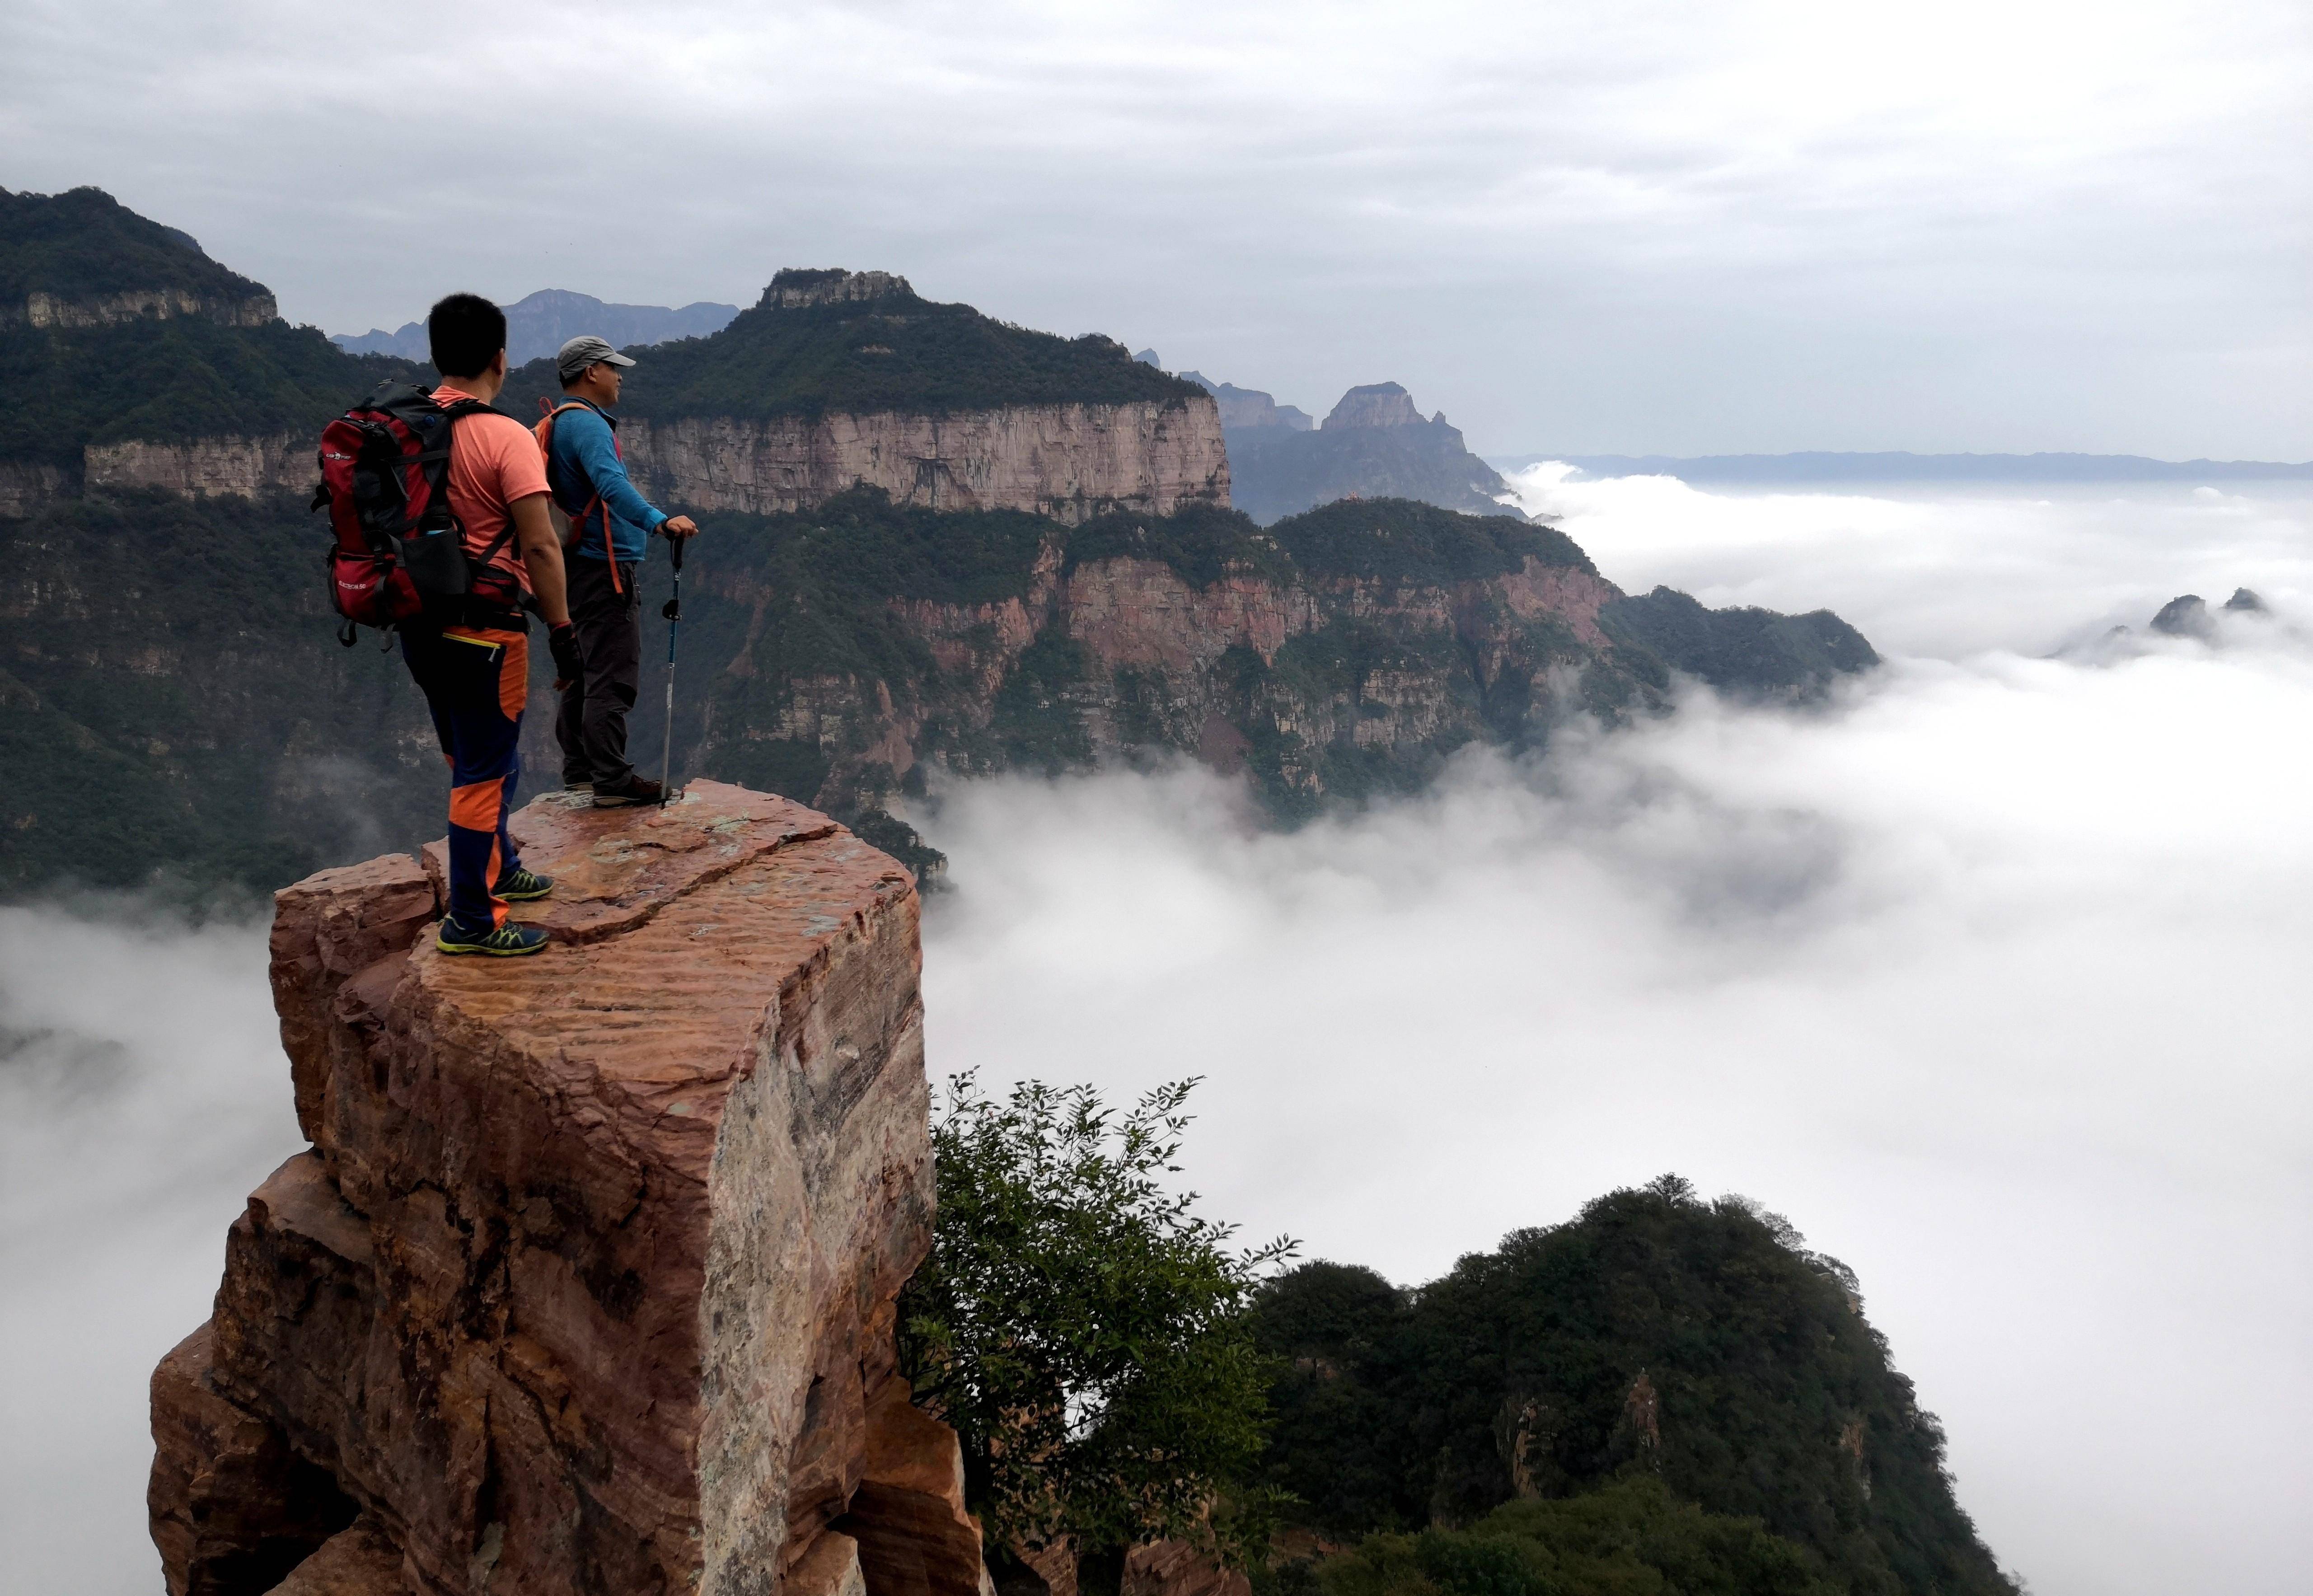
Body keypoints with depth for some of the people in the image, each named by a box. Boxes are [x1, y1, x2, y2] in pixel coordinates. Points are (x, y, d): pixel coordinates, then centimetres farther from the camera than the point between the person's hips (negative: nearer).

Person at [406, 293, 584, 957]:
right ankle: (470, 921, 7)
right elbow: (540, 545, -20)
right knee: (484, 771, 1)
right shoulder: (506, 436, -16)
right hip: (482, 628, -8)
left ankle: (497, 871, 41)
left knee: (471, 759, 23)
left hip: (420, 621, 8)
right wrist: (562, 628, -13)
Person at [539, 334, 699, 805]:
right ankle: (612, 780, -9)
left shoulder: (559, 423, 18)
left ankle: (580, 768, 23)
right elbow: (611, 483, -33)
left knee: (586, 671, 16)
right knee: (614, 677, -10)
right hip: (604, 566, -11)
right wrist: (660, 521, -46)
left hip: (582, 564, 11)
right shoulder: (586, 423, -15)